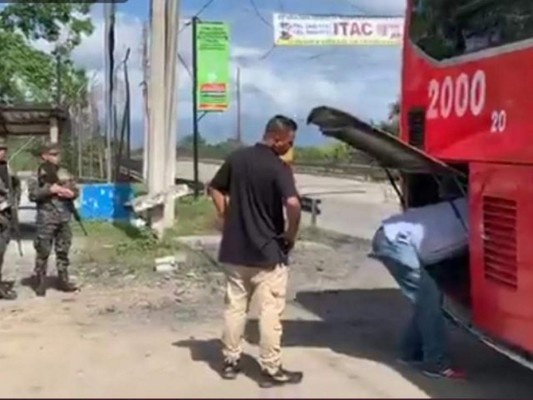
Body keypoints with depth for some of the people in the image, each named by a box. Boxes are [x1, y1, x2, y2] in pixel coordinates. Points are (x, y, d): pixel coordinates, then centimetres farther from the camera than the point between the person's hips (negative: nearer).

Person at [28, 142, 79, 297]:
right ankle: (40, 284, 6)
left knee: (63, 251, 10)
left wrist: (71, 193, -7)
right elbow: (32, 194, -11)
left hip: (64, 217, 5)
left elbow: (75, 190, 14)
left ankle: (64, 281, 19)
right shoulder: (41, 173, -4)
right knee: (43, 252, -1)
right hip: (47, 218, -5)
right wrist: (50, 189, -18)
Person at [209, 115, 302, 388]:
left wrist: (227, 221, 13)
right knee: (270, 312, 2)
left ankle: (231, 361, 23)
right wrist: (290, 235, -13)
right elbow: (293, 204, -29)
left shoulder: (236, 158, 4)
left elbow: (215, 190, 13)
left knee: (234, 307, 15)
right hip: (268, 252, -6)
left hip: (234, 249, 6)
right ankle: (271, 370, 8)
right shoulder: (278, 168, -15)